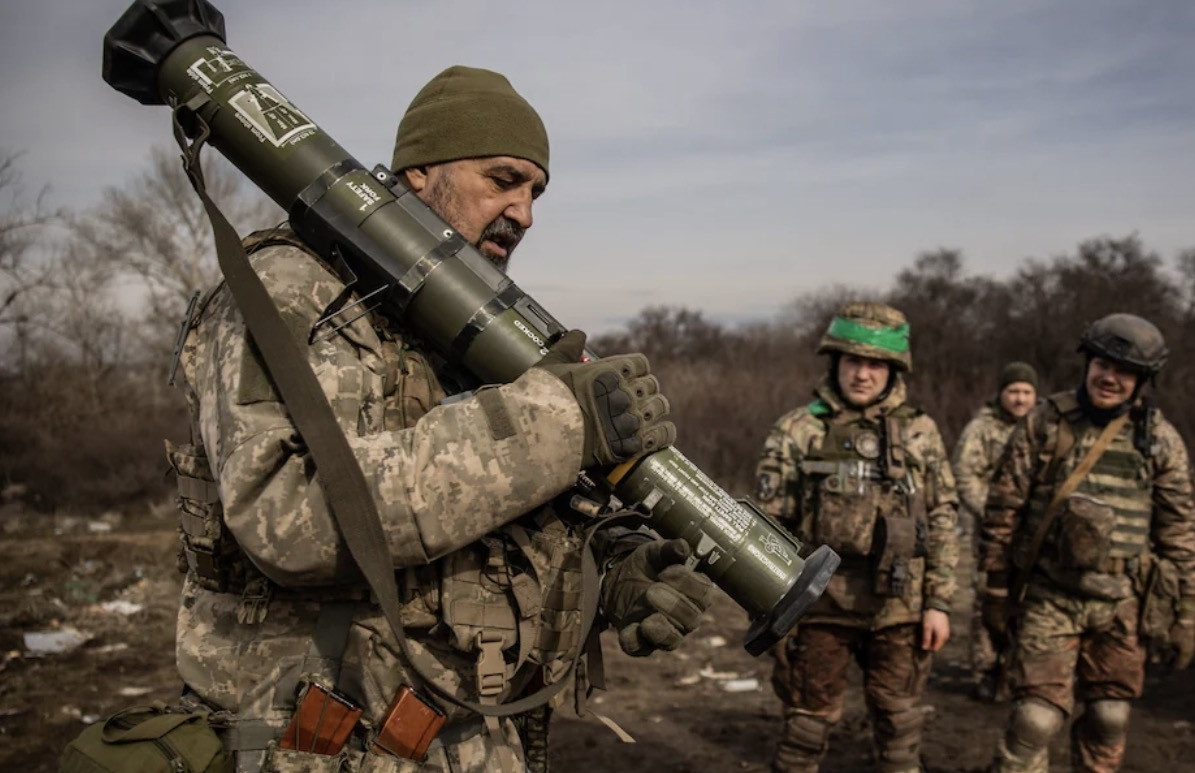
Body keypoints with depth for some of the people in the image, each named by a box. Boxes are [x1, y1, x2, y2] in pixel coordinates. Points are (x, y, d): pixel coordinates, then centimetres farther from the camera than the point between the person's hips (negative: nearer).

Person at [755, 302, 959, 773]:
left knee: (899, 725, 13)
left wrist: (939, 603, 0)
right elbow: (770, 525, -2)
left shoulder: (920, 432, 3)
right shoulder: (797, 431, -4)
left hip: (898, 606, 2)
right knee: (809, 721, 8)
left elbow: (942, 520, 5)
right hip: (820, 605, -2)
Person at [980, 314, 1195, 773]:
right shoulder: (1045, 423, -3)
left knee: (1109, 720, 11)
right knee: (1035, 718, -7)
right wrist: (996, 588, 2)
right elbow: (1004, 507, 0)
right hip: (1050, 597, -2)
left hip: (1122, 604, 2)